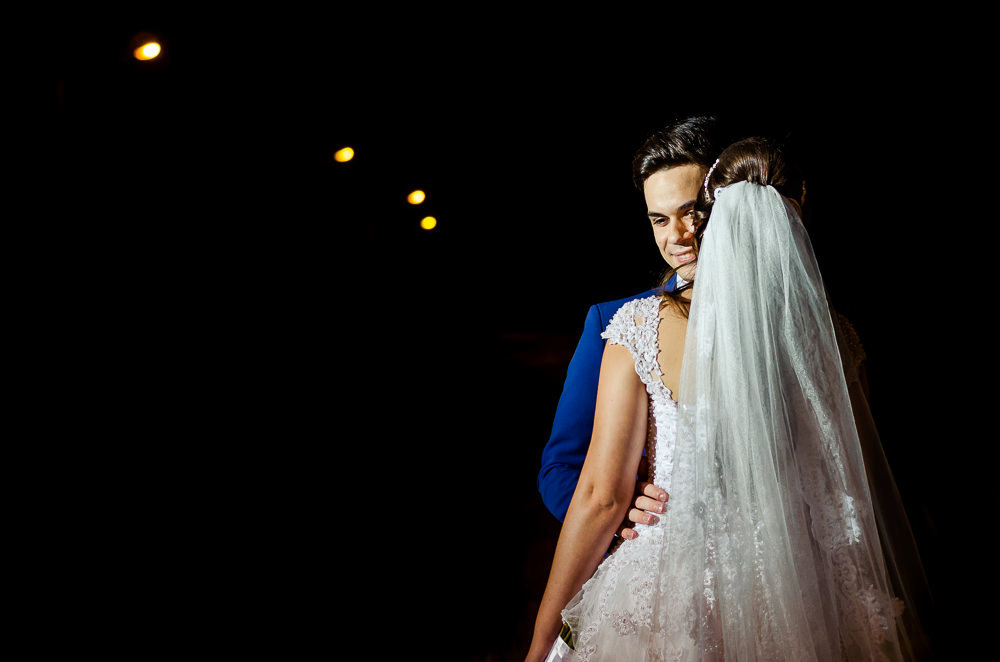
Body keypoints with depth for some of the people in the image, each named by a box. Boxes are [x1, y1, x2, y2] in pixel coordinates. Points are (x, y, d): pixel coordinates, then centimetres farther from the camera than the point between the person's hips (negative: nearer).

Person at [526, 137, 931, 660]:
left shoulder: (640, 325, -15)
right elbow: (864, 488, -1)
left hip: (669, 593, -2)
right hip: (796, 610, 3)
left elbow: (601, 496, -14)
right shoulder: (826, 331, -7)